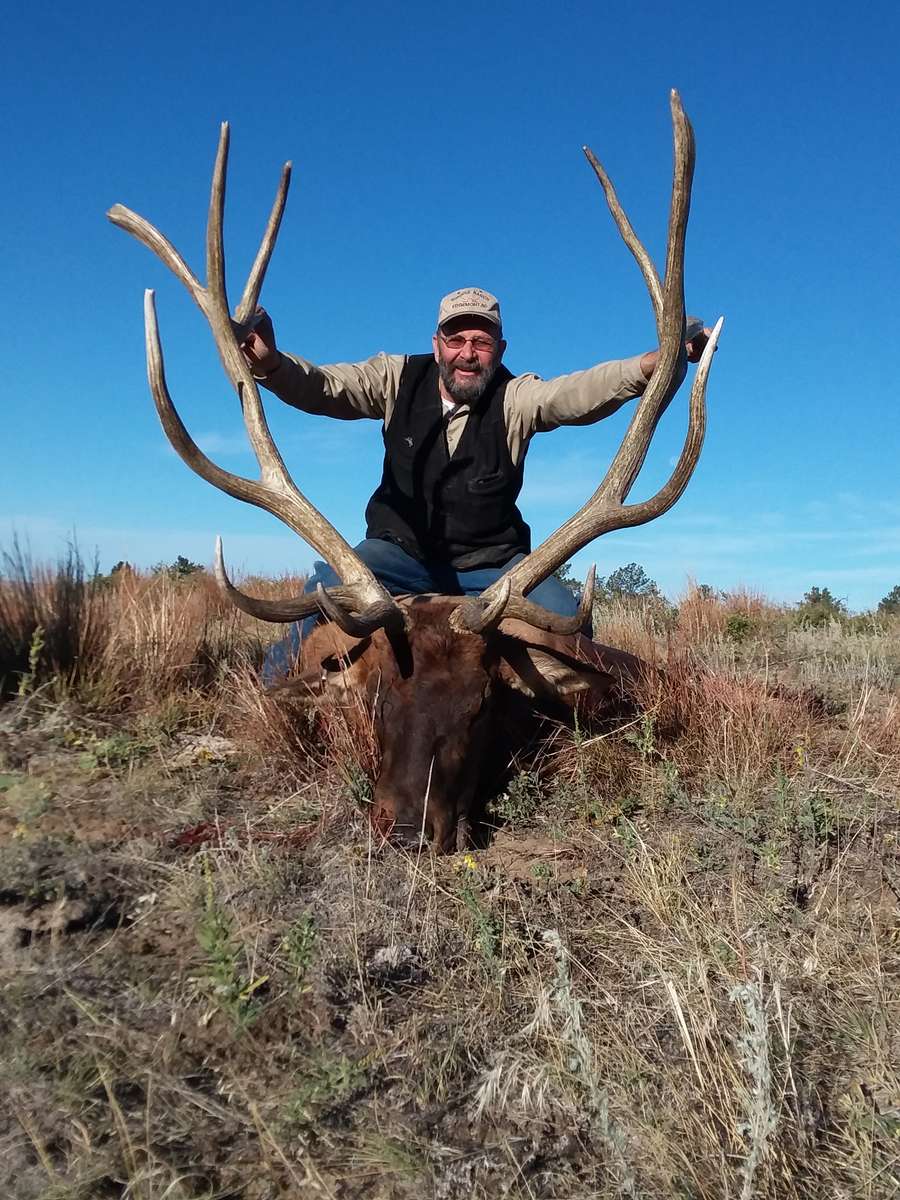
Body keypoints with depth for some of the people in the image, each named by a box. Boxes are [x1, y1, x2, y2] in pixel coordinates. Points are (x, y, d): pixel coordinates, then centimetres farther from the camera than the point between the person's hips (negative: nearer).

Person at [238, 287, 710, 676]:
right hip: (401, 550, 0)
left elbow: (585, 390, -26)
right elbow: (321, 386, -16)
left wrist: (658, 362, -45)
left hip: (492, 562, 0)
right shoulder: (399, 379, -5)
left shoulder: (518, 398, -9)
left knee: (565, 619, -22)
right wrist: (270, 365, -39)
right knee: (328, 587, -27)